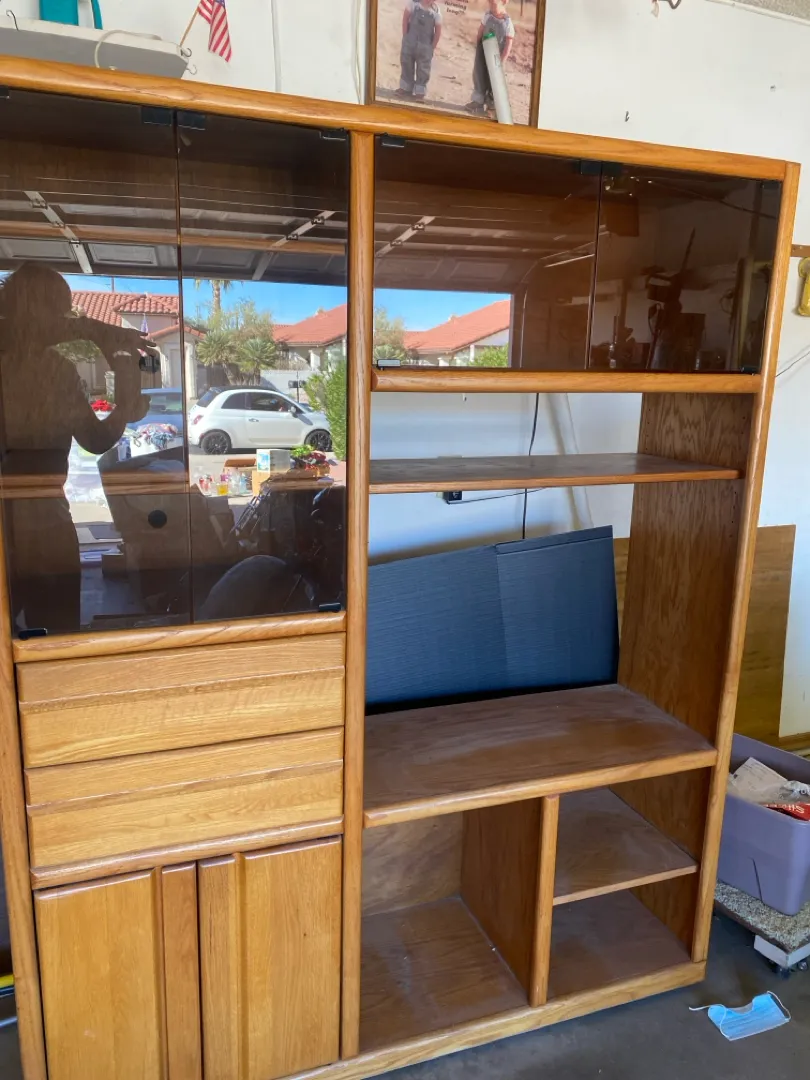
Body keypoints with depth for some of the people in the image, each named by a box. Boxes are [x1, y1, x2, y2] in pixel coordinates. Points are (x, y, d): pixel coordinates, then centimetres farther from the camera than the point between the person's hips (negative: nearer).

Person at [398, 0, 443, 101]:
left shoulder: (436, 11, -9)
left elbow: (438, 31, -4)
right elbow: (405, 18, -5)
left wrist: (432, 47, -5)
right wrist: (405, 36, -8)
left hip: (425, 45, -1)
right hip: (410, 41, 1)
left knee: (423, 69, 4)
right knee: (407, 64, 12)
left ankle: (419, 92, 13)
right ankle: (406, 88, 25)